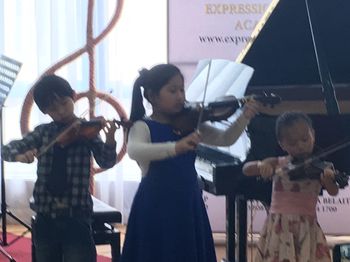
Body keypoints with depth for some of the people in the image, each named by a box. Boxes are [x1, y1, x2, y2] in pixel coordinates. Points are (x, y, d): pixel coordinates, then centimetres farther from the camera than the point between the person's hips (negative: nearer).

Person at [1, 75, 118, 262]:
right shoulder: (43, 132, 7)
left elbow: (106, 162, -12)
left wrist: (110, 140, -33)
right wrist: (19, 155, -22)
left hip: (76, 216, -3)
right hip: (46, 217, 4)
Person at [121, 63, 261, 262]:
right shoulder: (143, 127, -8)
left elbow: (225, 139, 3)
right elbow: (134, 151, -29)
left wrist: (244, 117, -16)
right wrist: (175, 147, -43)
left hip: (188, 207, 5)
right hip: (157, 209, -5)